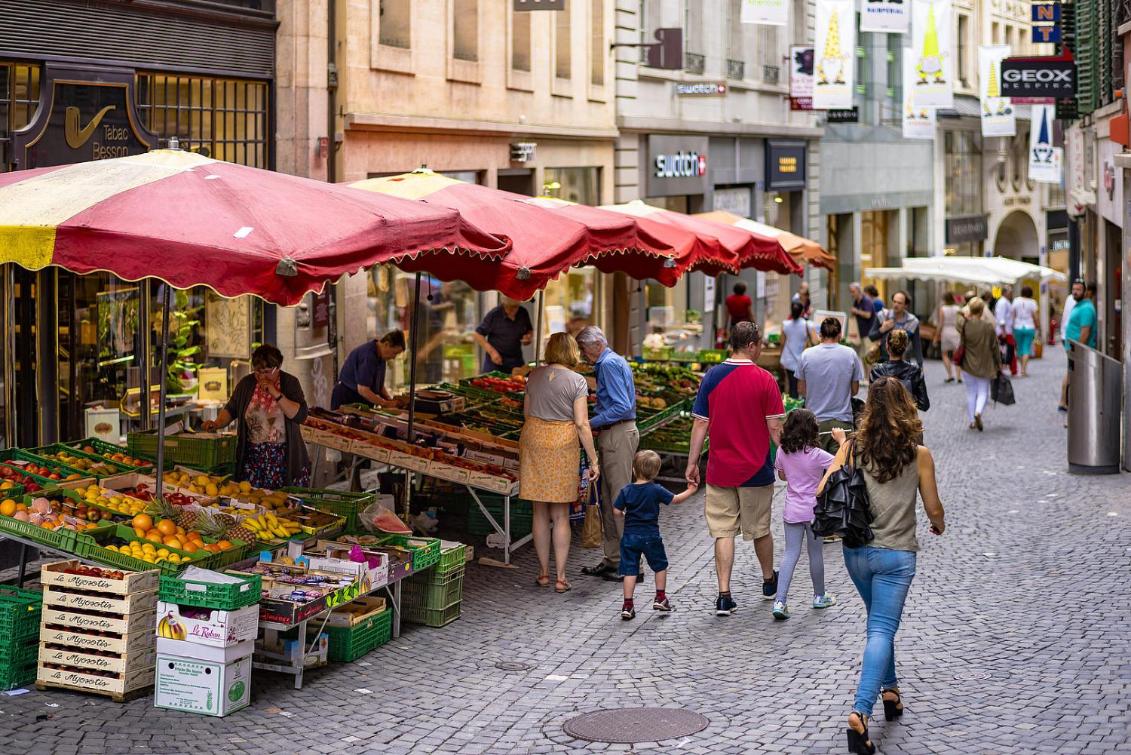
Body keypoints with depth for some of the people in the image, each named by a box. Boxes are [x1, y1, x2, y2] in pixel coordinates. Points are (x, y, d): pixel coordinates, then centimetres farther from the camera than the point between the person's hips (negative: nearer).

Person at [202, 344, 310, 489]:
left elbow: (300, 415, -13)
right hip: (252, 458, 2)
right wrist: (216, 423, -5)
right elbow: (231, 409, 14)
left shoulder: (290, 383, -2)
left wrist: (276, 394, -19)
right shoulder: (246, 384, 6)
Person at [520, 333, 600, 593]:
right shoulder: (577, 381, -7)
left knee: (540, 512, 12)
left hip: (534, 438, 3)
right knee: (561, 514, 5)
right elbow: (582, 424, -10)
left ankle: (543, 573, 17)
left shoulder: (534, 375, 5)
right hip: (563, 444, -3)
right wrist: (593, 460, -6)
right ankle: (560, 577, 7)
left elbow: (526, 413, 13)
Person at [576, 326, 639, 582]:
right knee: (608, 500, 13)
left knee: (620, 499, -7)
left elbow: (622, 406, -21)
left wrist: (592, 422, -15)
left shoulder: (609, 364, -13)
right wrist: (595, 422, 14)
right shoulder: (613, 361, 19)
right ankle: (613, 559, 17)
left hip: (618, 436, -11)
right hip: (613, 436, 11)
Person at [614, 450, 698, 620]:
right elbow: (676, 499, -1)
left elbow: (617, 512, -4)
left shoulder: (626, 491, -4)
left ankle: (627, 605, 0)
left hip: (630, 536, 1)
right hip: (650, 536, -1)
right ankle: (660, 598, 23)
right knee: (660, 565, 19)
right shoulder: (656, 490, -8)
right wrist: (690, 491, 14)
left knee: (630, 570, 3)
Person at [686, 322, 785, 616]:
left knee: (723, 531, 3)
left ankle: (724, 596, -5)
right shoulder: (764, 380, -9)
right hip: (756, 470, -1)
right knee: (760, 529, 17)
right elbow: (775, 427, -9)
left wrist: (692, 462, 5)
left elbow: (700, 424, -2)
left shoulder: (712, 377, -3)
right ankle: (769, 582, 36)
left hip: (720, 470, 1)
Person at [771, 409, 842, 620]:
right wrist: (842, 440, -2)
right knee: (815, 553, 13)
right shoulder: (816, 455, -17)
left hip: (792, 511, 3)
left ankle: (780, 601, -9)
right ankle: (819, 596, 30)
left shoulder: (783, 452, -3)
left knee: (790, 553, 3)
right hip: (813, 511, -3)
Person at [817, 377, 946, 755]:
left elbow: (822, 492, -7)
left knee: (880, 623, 26)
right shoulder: (919, 455, -7)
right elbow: (933, 509, 0)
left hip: (857, 551, 3)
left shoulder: (852, 448, -4)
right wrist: (939, 524, 23)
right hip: (896, 554, -3)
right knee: (881, 632, -4)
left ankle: (890, 690, 36)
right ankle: (860, 711, -19)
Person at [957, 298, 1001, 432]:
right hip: (984, 366, -1)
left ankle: (972, 421, 15)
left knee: (971, 393, 12)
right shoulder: (988, 327, -11)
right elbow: (995, 348, -3)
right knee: (983, 391, 8)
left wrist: (966, 316, 6)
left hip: (968, 365, 1)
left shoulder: (963, 325, -11)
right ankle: (978, 412, -18)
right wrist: (998, 365, 7)